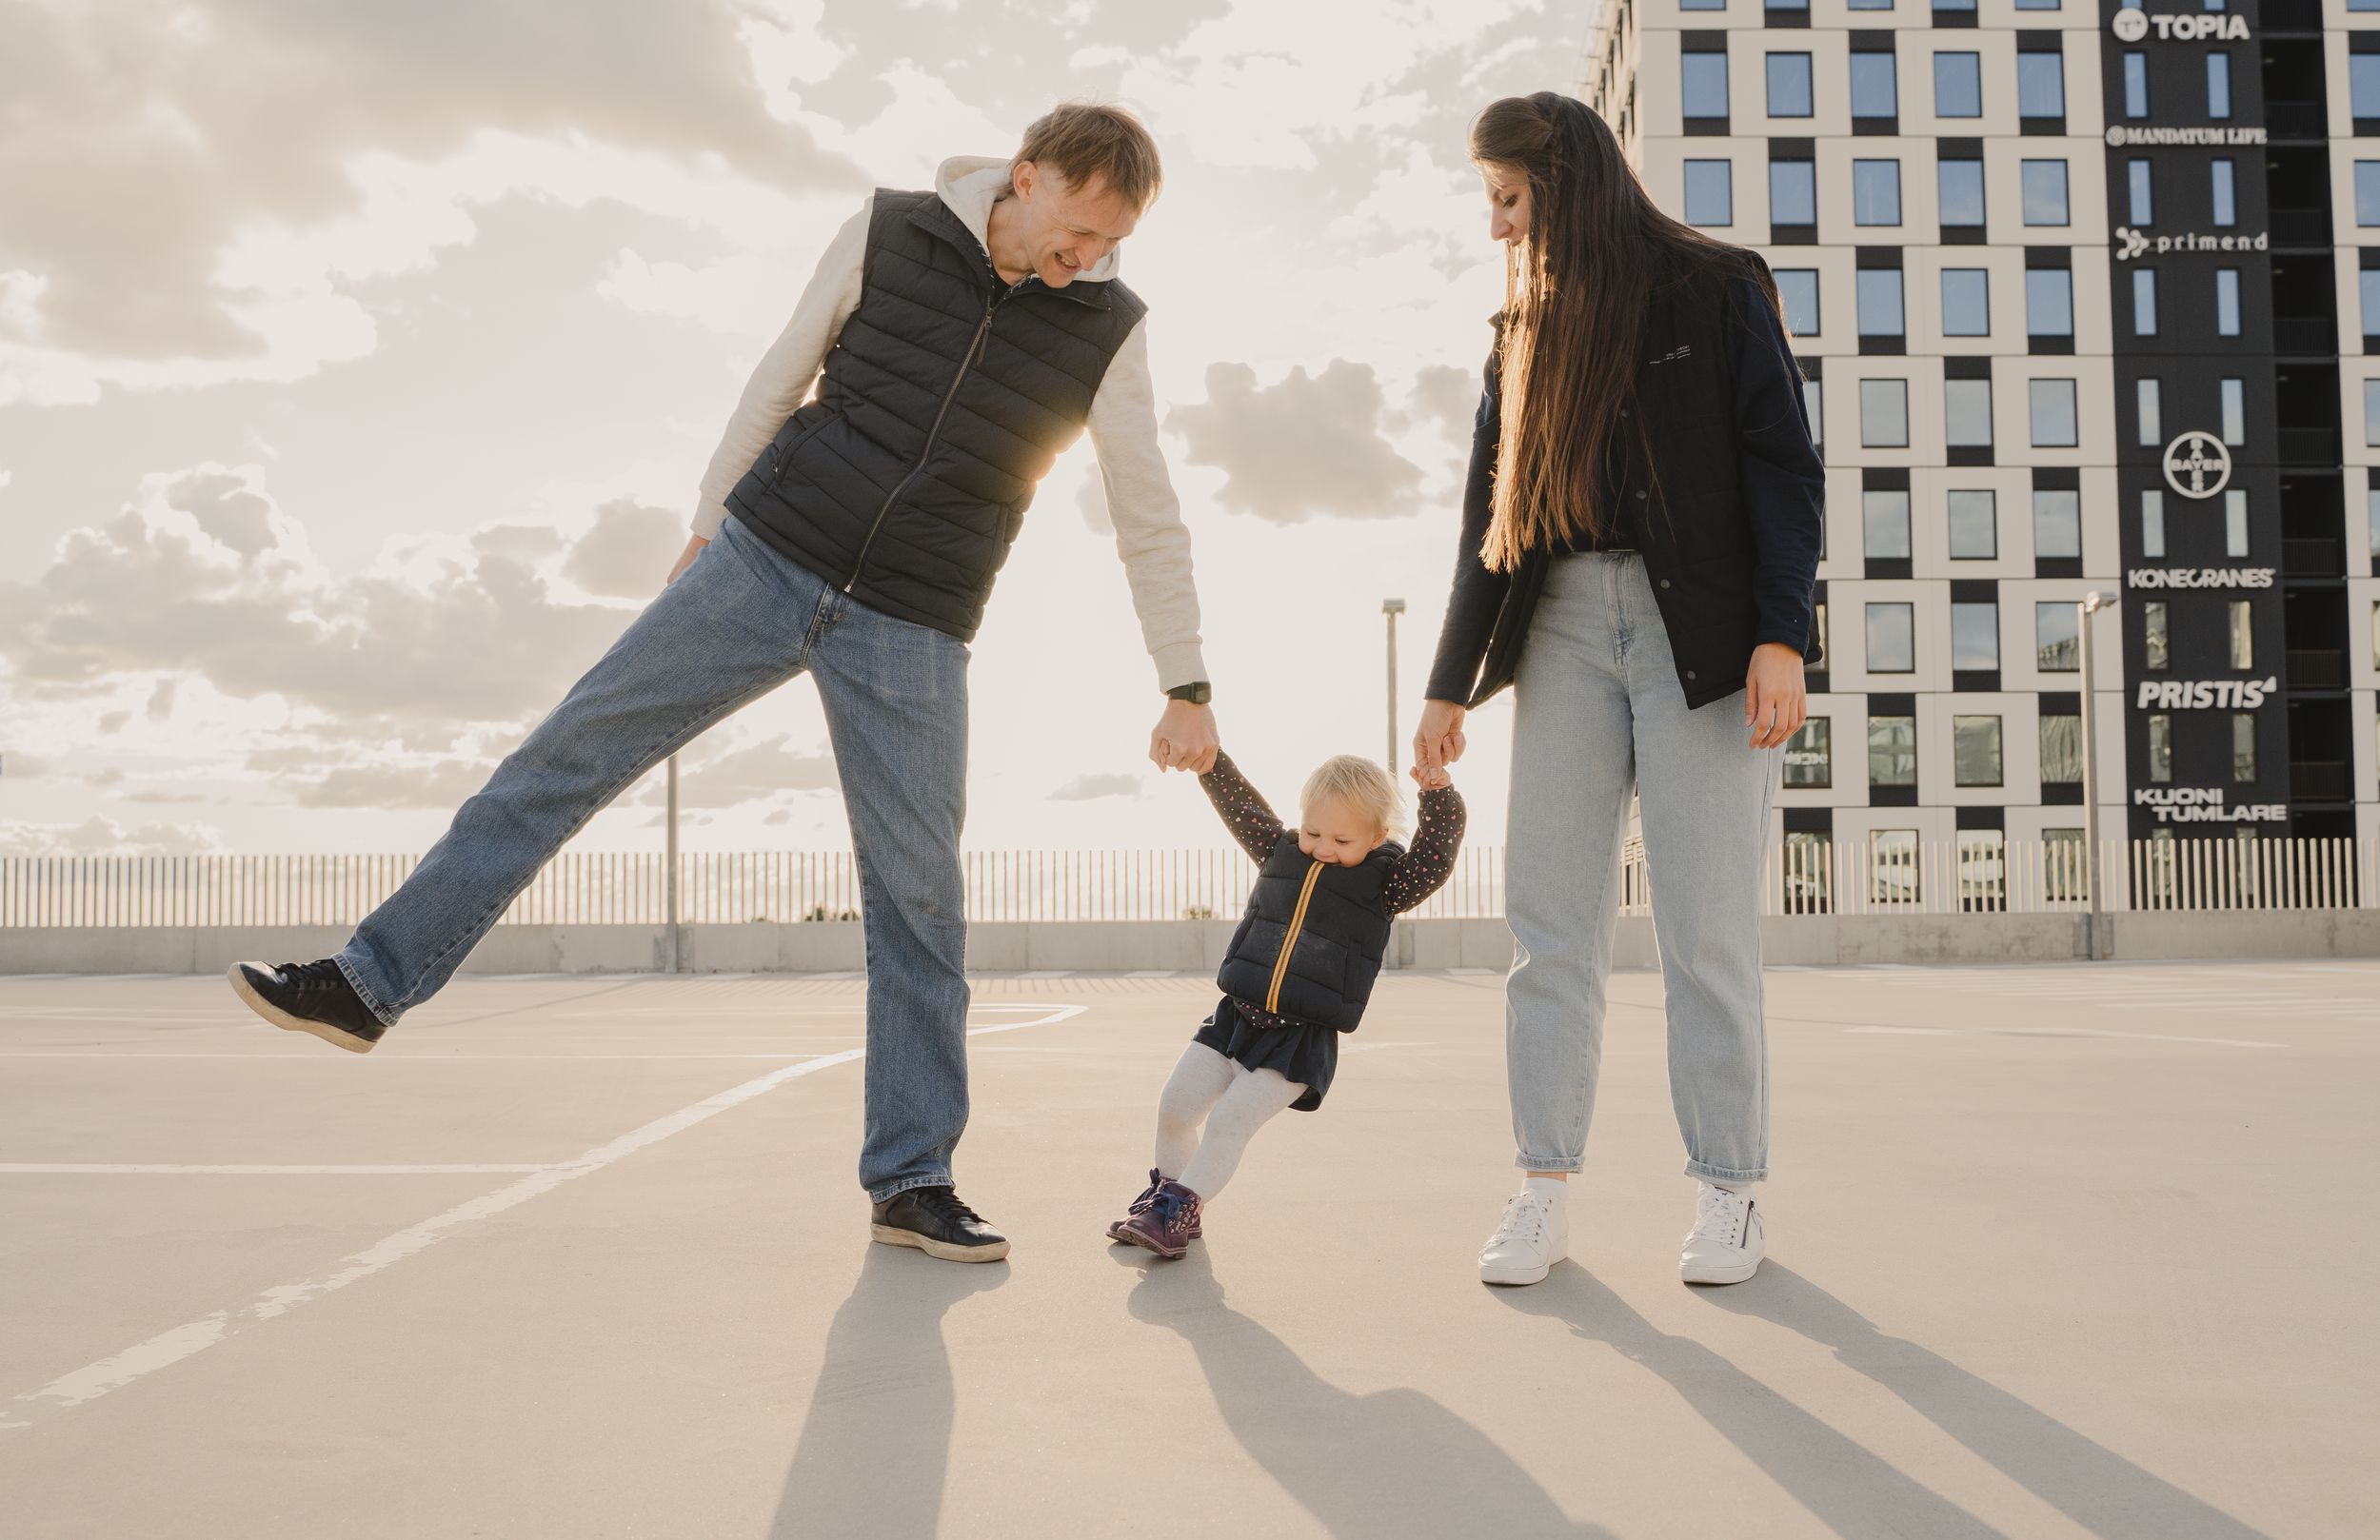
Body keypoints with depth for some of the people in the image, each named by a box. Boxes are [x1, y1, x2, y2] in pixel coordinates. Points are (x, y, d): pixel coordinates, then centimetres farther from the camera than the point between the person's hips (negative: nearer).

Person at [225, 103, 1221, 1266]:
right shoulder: (887, 236, -1)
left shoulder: (1107, 331, -1)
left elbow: (1149, 521, 3)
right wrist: (709, 522, 15)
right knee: (572, 749, -1)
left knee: (918, 898, -1)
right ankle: (370, 983, 12)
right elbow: (781, 382, 10)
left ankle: (911, 1182, 10)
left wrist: (1186, 685, 3)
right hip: (767, 559, 1)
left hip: (912, 634, -1)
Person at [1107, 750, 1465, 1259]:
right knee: (1175, 1106, 4)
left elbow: (1436, 858, -15)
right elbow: (1239, 804, 7)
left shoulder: (1385, 884, -3)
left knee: (1229, 1121, -13)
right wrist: (1209, 756, -4)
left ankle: (1180, 1208, 3)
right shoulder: (1281, 851, 8)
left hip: (1302, 1040, -4)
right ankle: (1165, 1193, 25)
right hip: (1235, 1016, 5)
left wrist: (1440, 796, -27)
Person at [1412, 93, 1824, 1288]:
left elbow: (1782, 465, -1)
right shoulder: (1524, 332, 18)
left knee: (1708, 926, -4)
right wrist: (1451, 683, 13)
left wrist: (1781, 634, -13)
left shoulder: (1716, 291, 5)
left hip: (1699, 625, -4)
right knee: (1549, 919, -2)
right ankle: (1544, 1191, 4)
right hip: (1561, 628, 4)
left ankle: (1728, 1196, 6)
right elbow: (1489, 517, 18)